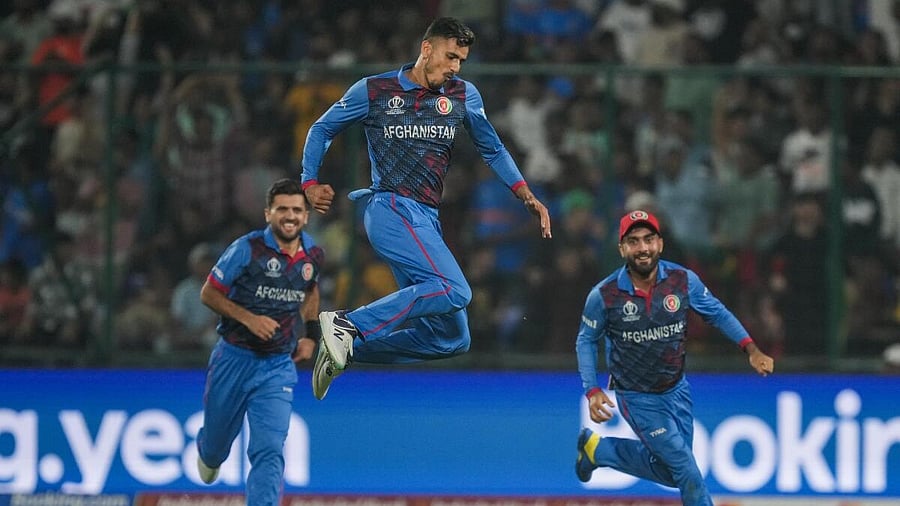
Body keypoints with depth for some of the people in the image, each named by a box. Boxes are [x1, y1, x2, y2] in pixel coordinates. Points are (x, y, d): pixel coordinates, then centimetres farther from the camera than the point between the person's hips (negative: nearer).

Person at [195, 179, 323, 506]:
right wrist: (249, 318, -21)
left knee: (270, 451, -14)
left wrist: (311, 334, 12)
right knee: (219, 439, 18)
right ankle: (207, 452, 55)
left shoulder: (313, 255, 0)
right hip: (234, 359, -2)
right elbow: (209, 293, -10)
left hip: (278, 367, 2)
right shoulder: (247, 249, -16)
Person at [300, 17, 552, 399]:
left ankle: (349, 349, 7)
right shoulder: (374, 91, 3)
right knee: (454, 291, -30)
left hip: (426, 222, 7)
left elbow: (492, 149, 24)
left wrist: (526, 196, 13)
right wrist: (310, 183, 3)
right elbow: (322, 129, 14)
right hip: (392, 210, -7)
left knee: (453, 339, 2)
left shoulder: (463, 95, 13)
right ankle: (348, 324, -27)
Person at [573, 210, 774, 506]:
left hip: (676, 390, 4)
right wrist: (592, 391, -12)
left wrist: (750, 349, -11)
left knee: (669, 471, 14)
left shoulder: (684, 281, -13)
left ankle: (597, 448, 33)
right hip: (637, 399, -4)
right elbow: (586, 341, -3)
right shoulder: (604, 295, -18)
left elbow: (717, 313, 1)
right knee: (684, 466, -6)